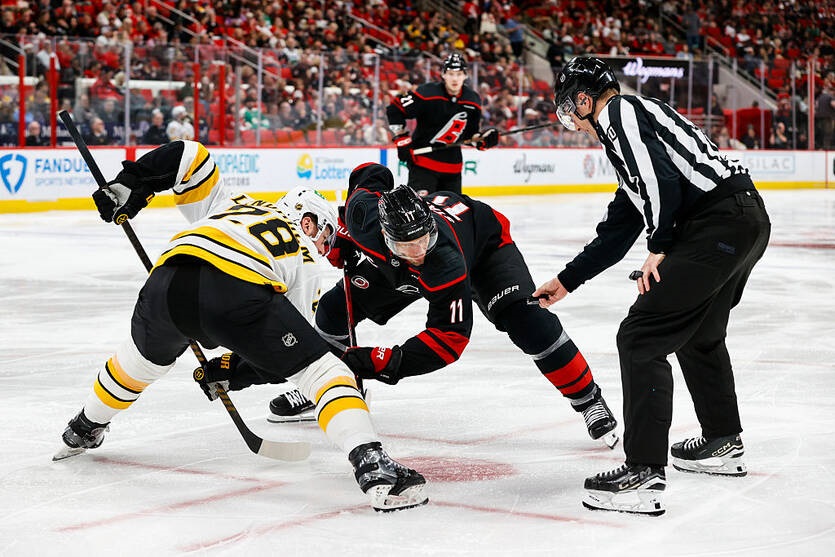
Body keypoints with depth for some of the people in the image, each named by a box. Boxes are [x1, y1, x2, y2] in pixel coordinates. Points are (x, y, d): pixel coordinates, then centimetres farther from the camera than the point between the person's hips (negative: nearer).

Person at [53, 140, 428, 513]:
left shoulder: (233, 203, 40)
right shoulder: (304, 258, 29)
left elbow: (186, 155, 31)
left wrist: (127, 184, 33)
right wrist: (234, 371, 28)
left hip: (166, 283, 5)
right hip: (237, 293, -5)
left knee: (144, 357, 38)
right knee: (321, 369, 5)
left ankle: (84, 430, 57)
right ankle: (372, 467, -14)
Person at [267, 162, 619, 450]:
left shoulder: (446, 263, -47)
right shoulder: (365, 212, -37)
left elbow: (450, 335, -42)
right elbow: (372, 174, -12)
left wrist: (388, 362, -47)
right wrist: (344, 235, -2)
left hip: (484, 240, -5)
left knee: (525, 319, -26)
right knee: (336, 308, -1)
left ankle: (588, 400, -11)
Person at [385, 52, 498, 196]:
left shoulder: (473, 100, 2)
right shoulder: (427, 93, -16)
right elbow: (395, 110, -10)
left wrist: (482, 138, -7)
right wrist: (401, 140, -13)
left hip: (452, 165, 6)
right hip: (422, 159, -6)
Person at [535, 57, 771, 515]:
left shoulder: (620, 112, -2)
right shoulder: (635, 121, 28)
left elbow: (661, 178, -19)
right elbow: (618, 231, 31)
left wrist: (660, 248, -12)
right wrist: (567, 281, 35)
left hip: (719, 220, -11)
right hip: (748, 217, 11)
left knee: (641, 337, -10)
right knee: (698, 333, 29)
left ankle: (644, 474, -14)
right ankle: (723, 444, 44)